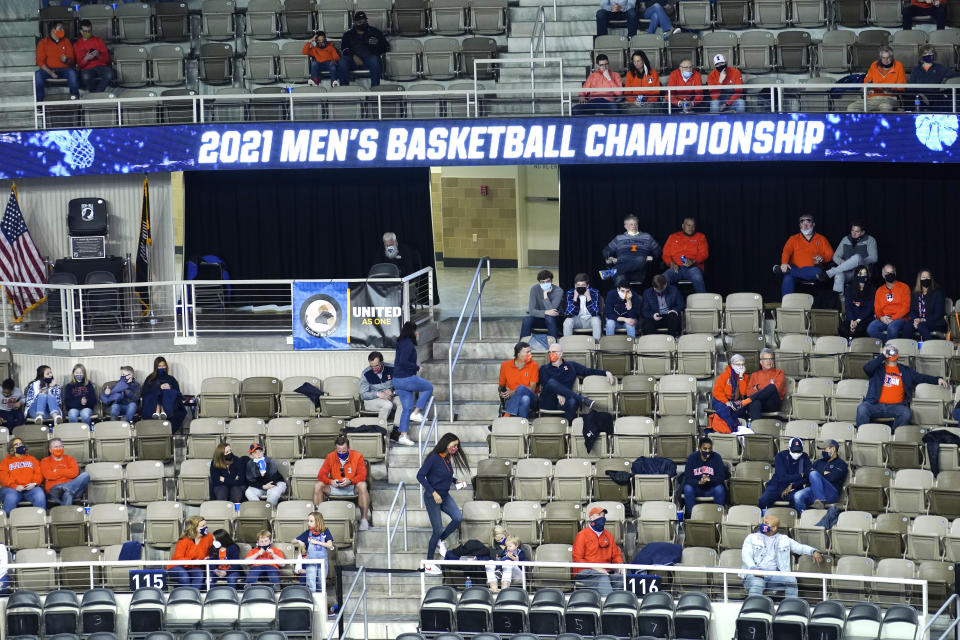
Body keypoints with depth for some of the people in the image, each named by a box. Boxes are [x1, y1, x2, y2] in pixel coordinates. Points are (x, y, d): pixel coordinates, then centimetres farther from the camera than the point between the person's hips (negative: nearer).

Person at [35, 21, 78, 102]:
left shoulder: (66, 42, 14)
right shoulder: (43, 43, 8)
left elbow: (71, 59, 9)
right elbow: (40, 61, 0)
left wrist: (66, 60, -18)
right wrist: (49, 72, -17)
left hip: (64, 69, 1)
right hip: (48, 70, -1)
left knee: (72, 72, -34)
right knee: (38, 74, -32)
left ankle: (74, 96, -32)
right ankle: (39, 102, -32)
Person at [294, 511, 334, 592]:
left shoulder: (325, 532, 1)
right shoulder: (308, 533, 4)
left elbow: (330, 545, -9)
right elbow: (294, 541, 9)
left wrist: (316, 542, -13)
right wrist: (299, 542, -14)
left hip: (323, 560, 0)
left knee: (321, 585, 10)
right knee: (311, 585, -8)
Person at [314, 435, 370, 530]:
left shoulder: (358, 456, -5)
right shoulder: (330, 457, 1)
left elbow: (362, 476, -13)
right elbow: (321, 475, -3)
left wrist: (350, 481, -31)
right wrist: (331, 481, -25)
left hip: (352, 487, -3)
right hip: (335, 488, 3)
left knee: (362, 486, -35)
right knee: (318, 486, -21)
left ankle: (364, 519, -29)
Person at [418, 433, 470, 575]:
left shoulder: (448, 459, 4)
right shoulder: (434, 458, -19)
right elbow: (420, 476, -19)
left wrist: (455, 481, 3)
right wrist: (433, 493, -22)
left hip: (444, 496, 7)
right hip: (432, 498, -7)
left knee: (458, 517, -14)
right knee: (438, 530, -5)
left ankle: (439, 542, 12)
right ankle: (429, 565, 8)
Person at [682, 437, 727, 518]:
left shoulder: (716, 457, -8)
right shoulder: (692, 458, -7)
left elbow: (721, 478, -13)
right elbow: (687, 479, -13)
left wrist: (709, 480, -34)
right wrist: (699, 482, -34)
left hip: (711, 489, 0)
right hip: (696, 489, 0)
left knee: (720, 488, -32)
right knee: (687, 488, -31)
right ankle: (690, 515, -24)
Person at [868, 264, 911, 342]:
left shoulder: (904, 287, 7)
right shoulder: (880, 290, 19)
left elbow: (906, 307, -1)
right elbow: (877, 309, 17)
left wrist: (893, 318, -12)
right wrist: (881, 317, -7)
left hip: (899, 318, -4)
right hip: (883, 320, 4)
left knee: (892, 328, -38)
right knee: (870, 329, -27)